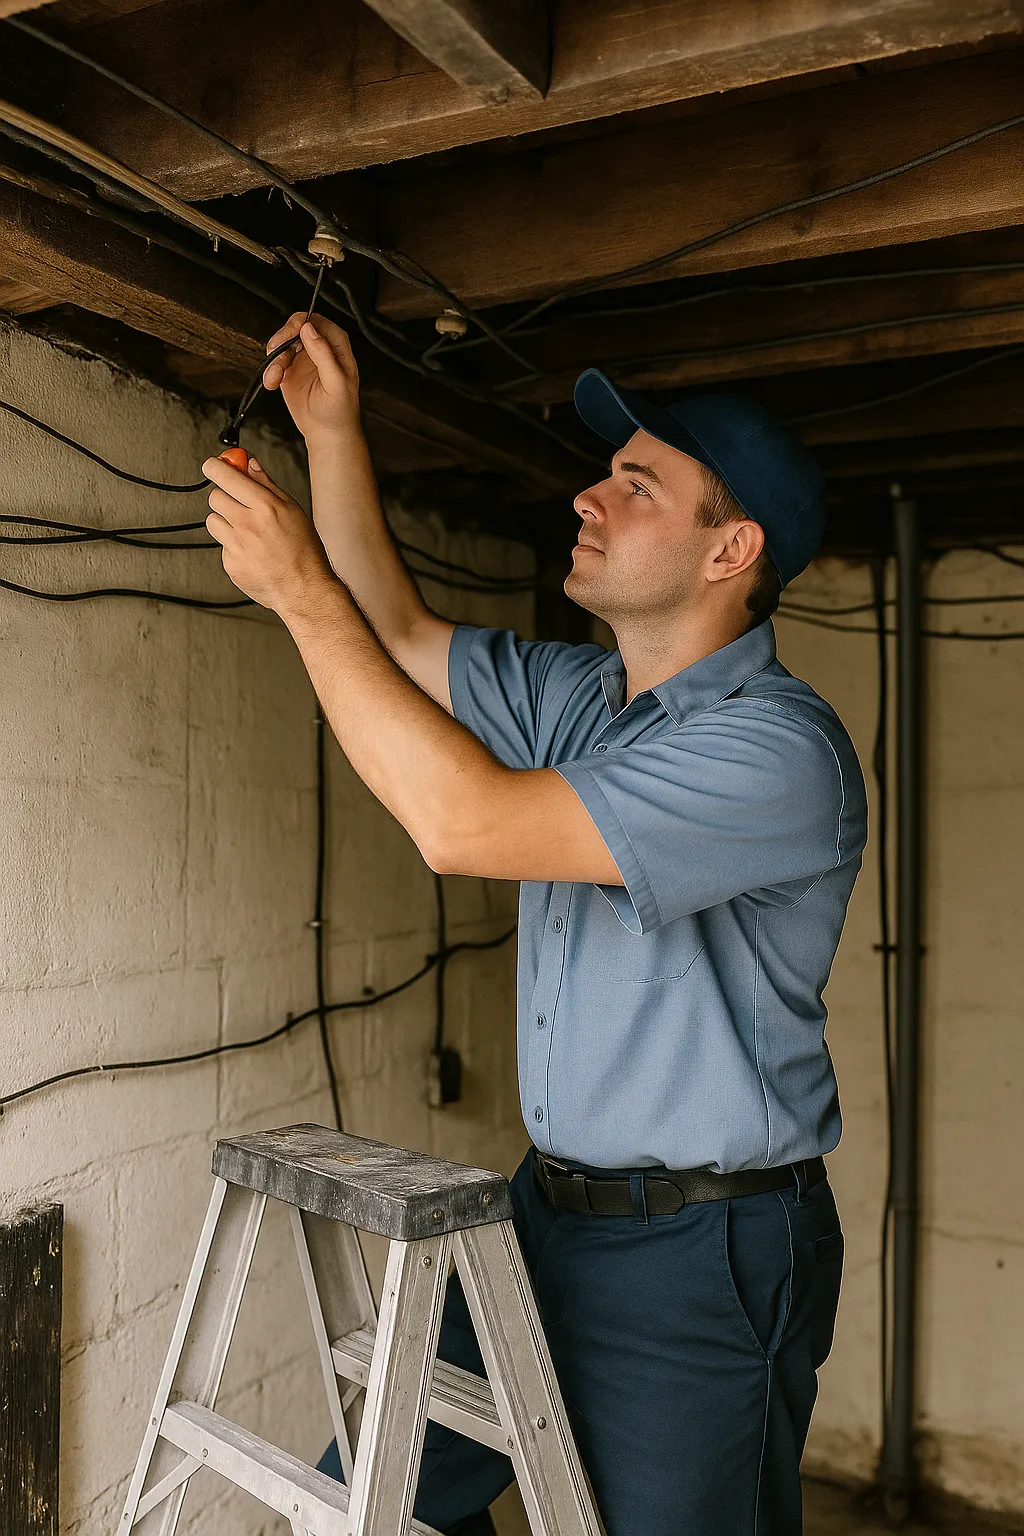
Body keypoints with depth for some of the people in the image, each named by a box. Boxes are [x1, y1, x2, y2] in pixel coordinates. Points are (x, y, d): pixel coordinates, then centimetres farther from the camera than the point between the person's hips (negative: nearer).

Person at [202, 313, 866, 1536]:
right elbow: (399, 636, 14)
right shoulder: (572, 693, 6)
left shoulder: (780, 747, -23)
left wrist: (300, 589, -22)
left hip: (702, 1261, -8)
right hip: (552, 1206, 8)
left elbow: (465, 823, -29)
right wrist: (331, 431, 6)